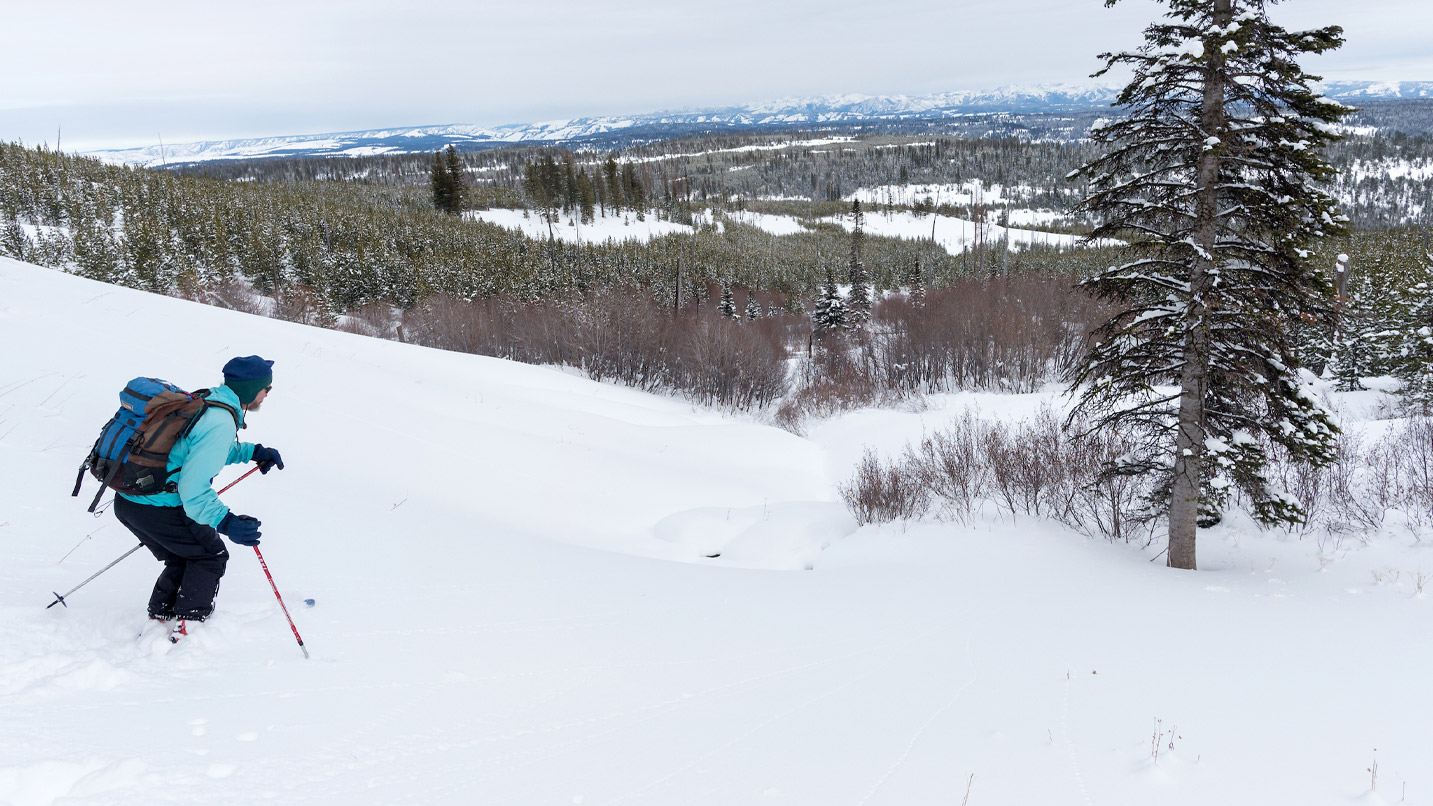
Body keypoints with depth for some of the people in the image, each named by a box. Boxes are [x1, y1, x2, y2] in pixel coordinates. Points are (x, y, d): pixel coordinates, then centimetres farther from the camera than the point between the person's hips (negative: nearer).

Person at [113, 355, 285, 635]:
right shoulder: (221, 422, -21)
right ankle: (187, 625, 7)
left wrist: (252, 451, 20)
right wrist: (225, 521, -35)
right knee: (211, 556, 8)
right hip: (156, 508, -9)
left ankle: (159, 615, 30)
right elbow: (194, 486, -28)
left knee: (182, 558, 26)